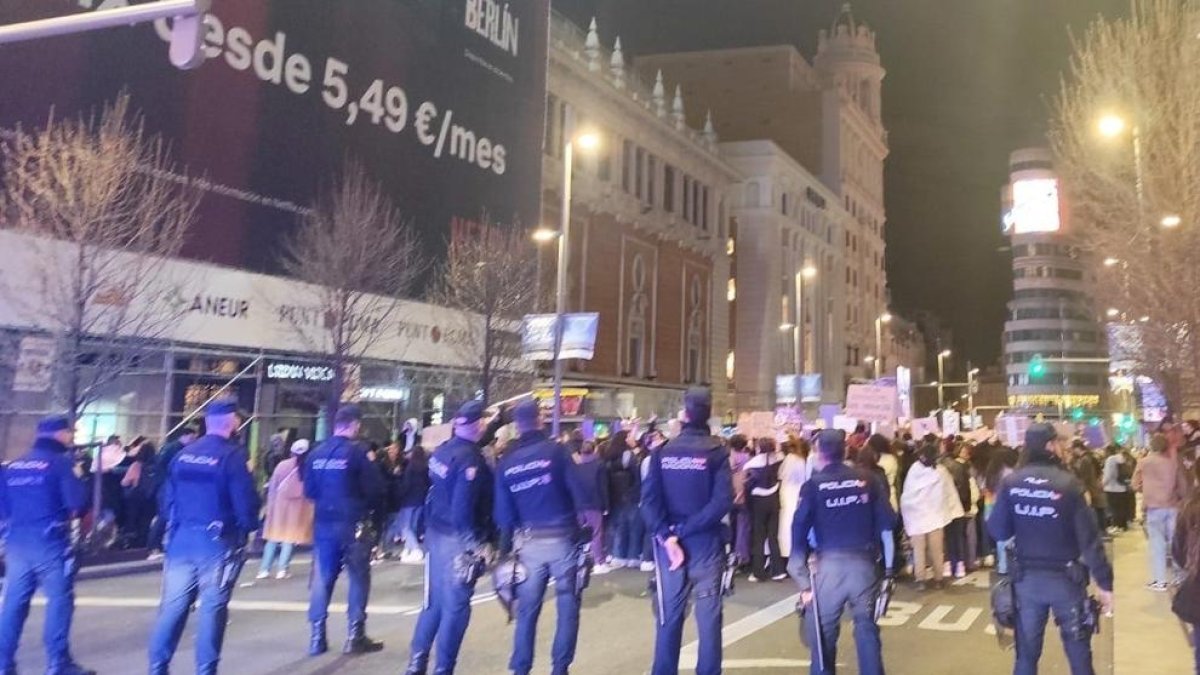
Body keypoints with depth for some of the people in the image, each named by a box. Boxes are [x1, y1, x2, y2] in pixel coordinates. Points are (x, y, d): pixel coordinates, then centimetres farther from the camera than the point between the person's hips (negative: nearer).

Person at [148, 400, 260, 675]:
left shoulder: (183, 454, 7)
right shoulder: (232, 455, -11)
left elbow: (167, 497, 9)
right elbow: (245, 502, -14)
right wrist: (250, 527, 4)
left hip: (182, 538, 5)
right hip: (218, 540, -5)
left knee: (174, 605, 11)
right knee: (212, 608, 3)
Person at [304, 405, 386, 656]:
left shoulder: (317, 453, 4)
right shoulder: (356, 452, -12)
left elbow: (309, 490, 11)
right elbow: (375, 489, -11)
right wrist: (367, 506, 9)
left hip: (324, 523, 5)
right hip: (354, 524, -5)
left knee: (322, 578, 10)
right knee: (358, 578, 5)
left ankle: (317, 637, 13)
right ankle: (355, 637, 8)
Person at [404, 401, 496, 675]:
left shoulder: (442, 450, 4)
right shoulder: (470, 459, -20)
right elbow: (463, 508, -25)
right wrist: (475, 543, -17)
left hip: (436, 533, 8)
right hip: (458, 539, -8)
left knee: (434, 602, 17)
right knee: (455, 607, 2)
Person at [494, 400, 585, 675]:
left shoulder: (506, 462, 3)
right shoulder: (555, 451, -7)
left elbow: (503, 512, 3)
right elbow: (579, 491, -10)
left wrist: (510, 543, 14)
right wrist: (582, 521, 4)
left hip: (529, 542, 3)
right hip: (562, 537, -3)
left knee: (527, 610, 11)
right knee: (567, 606, 7)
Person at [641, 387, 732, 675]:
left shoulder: (663, 451, 0)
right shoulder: (716, 451, -6)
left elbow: (649, 499, -9)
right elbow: (722, 501, -17)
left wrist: (667, 537, -13)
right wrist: (684, 531, -15)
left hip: (667, 542, 2)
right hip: (706, 543, -2)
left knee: (669, 616, 10)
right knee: (708, 616, 7)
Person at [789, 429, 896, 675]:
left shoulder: (813, 485, 1)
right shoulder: (868, 479, 6)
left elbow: (799, 530, -2)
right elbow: (887, 524, 4)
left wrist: (803, 580, 3)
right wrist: (888, 565, 12)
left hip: (828, 564, -2)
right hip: (864, 563, 2)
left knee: (823, 632, 8)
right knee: (867, 629, 11)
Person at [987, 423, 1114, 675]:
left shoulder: (1011, 483, -6)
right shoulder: (1068, 483, -14)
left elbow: (998, 532, -6)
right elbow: (1089, 537, -13)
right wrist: (1104, 582, -6)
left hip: (1026, 577, 3)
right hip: (1064, 577, -2)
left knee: (1026, 650, 13)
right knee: (1078, 650, 14)